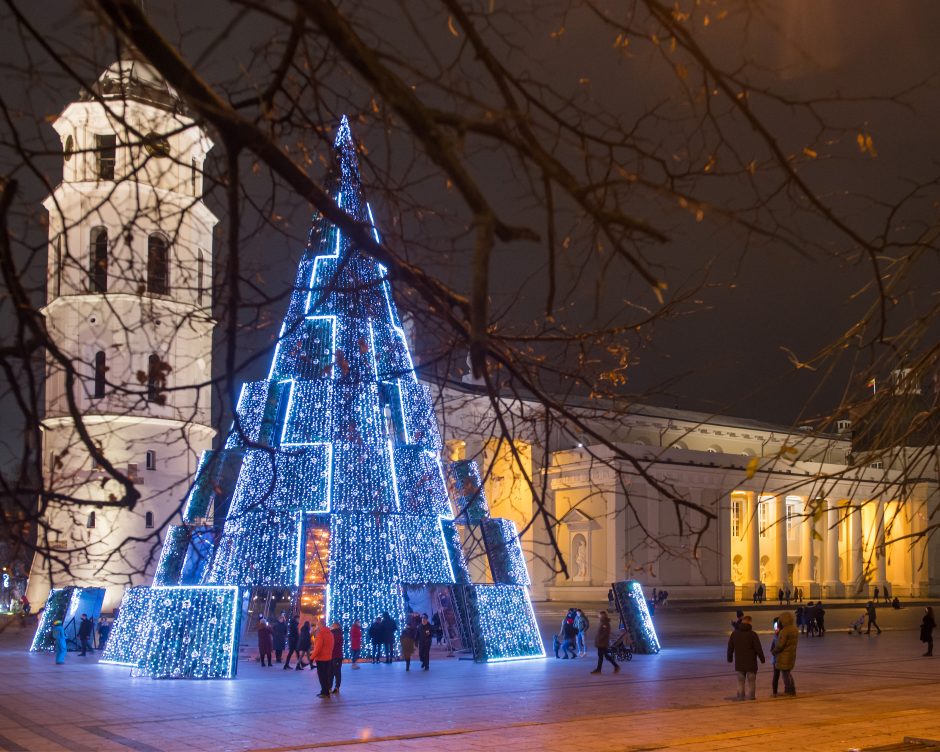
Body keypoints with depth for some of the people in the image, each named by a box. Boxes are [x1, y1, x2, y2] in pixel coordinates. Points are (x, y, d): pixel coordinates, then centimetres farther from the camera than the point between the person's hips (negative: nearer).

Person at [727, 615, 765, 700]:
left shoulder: (734, 633, 1)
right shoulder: (752, 634, -11)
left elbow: (730, 647, 8)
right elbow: (758, 648, -7)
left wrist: (729, 658, 21)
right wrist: (762, 659, 5)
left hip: (739, 662, 3)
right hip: (751, 662, -3)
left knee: (740, 680, 9)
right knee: (751, 680, 7)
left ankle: (740, 695, 6)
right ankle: (751, 695, 8)